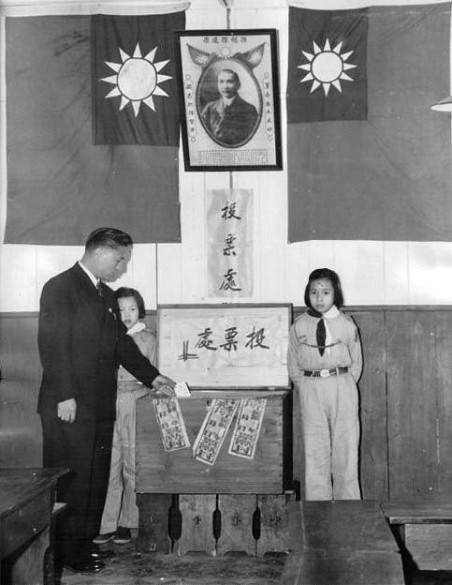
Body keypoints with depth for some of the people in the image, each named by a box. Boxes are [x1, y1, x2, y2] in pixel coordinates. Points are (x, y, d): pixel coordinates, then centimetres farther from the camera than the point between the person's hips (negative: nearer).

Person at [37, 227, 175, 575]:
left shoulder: (106, 295, 17)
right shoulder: (60, 288, -9)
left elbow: (122, 343, 20)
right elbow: (52, 345, -15)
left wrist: (152, 377, 13)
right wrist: (65, 396, -20)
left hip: (100, 405, 8)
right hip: (70, 406, -8)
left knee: (95, 478, 12)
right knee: (71, 479, -1)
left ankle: (84, 542, 24)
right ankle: (66, 552, 9)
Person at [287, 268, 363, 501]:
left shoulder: (346, 324, 1)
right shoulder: (299, 326, 3)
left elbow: (356, 361, 7)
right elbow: (293, 364, 10)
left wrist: (346, 384, 2)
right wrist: (303, 387, 3)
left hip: (342, 387, 0)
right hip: (310, 389, 0)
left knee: (345, 446, 3)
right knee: (314, 449, 2)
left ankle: (347, 499, 13)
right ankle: (317, 500, 9)